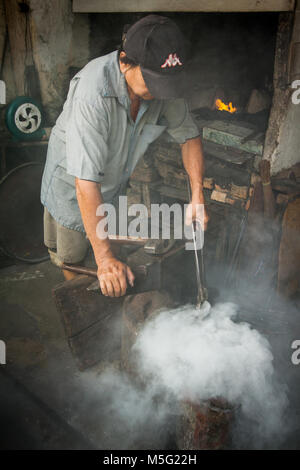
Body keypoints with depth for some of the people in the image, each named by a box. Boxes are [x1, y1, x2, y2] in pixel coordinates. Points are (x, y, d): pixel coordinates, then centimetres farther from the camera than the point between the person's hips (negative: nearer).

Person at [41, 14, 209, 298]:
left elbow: (189, 136, -4)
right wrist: (104, 258, -43)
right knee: (71, 258, 11)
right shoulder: (93, 93, -40)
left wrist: (198, 195, -16)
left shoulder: (163, 84, -21)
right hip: (73, 186, -4)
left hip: (117, 183, 5)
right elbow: (85, 181, -43)